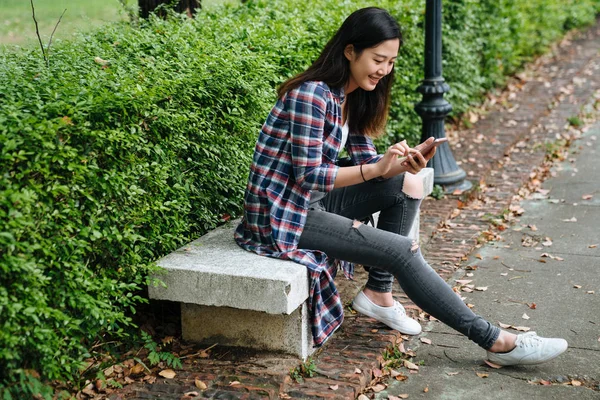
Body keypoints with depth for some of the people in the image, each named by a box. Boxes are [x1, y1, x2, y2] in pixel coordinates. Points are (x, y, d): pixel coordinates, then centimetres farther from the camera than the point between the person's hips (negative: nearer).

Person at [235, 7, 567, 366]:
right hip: (281, 215, -9)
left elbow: (366, 161, 6)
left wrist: (403, 163, -14)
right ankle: (496, 342, -9)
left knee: (409, 185, 0)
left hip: (311, 201, 9)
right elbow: (308, 176, -22)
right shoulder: (311, 94, -20)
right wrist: (377, 169, -27)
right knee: (404, 251, -17)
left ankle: (378, 293, 4)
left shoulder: (350, 97, 7)